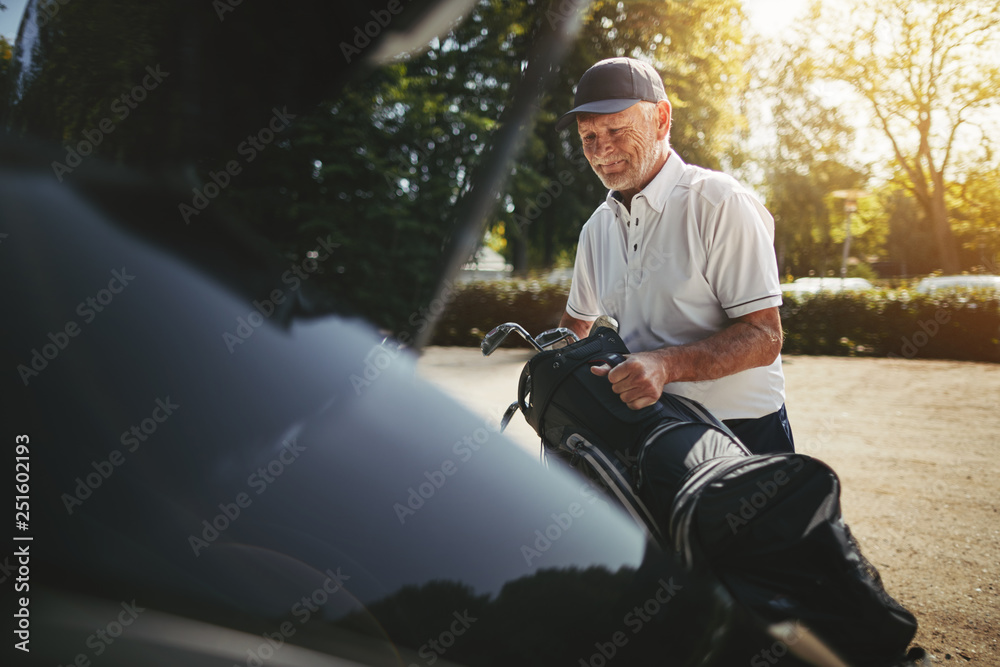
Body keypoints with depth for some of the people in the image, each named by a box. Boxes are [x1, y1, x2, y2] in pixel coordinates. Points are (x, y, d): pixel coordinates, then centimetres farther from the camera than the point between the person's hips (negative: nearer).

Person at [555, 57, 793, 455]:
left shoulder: (721, 204, -11)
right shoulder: (597, 227, 11)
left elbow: (763, 336, -16)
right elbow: (576, 322, 28)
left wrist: (666, 365, -29)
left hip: (743, 434, -5)